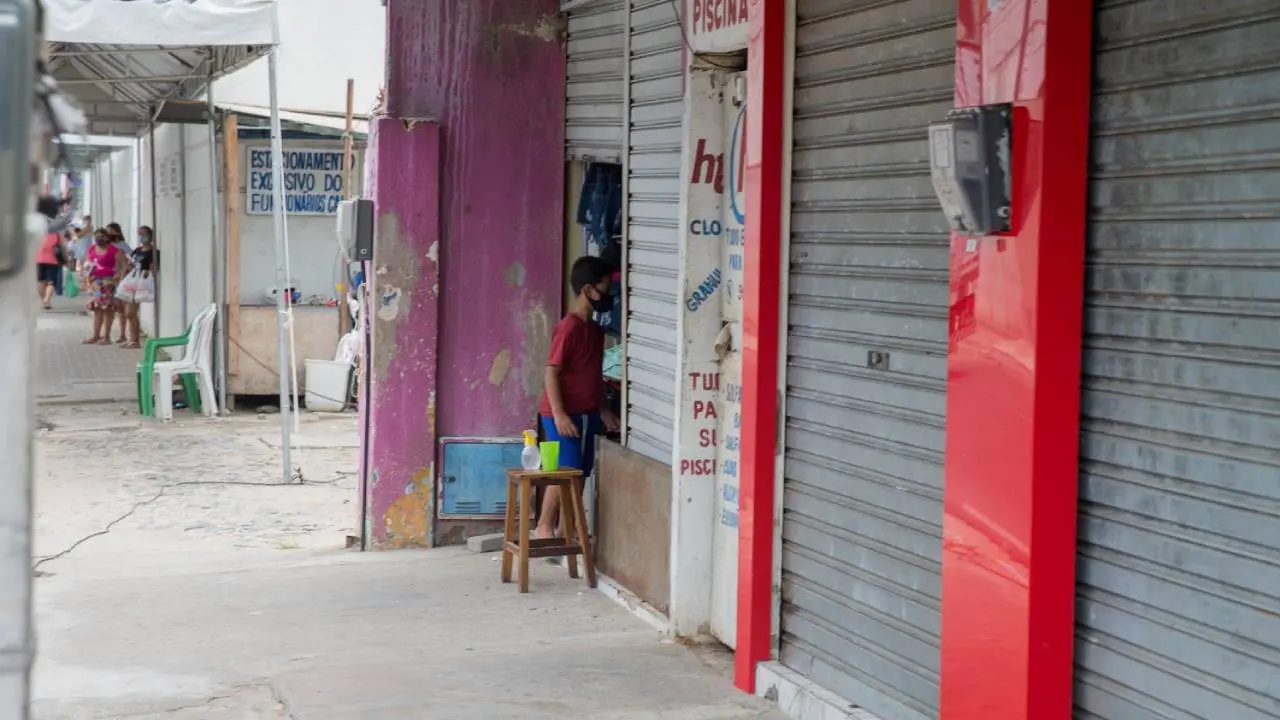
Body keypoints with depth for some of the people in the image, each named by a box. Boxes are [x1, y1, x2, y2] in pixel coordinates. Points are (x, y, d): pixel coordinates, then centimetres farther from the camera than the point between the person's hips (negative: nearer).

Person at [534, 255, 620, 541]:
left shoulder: (594, 329, 12)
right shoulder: (569, 328, -16)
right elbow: (552, 372, -18)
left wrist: (603, 410, 18)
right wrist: (559, 415, -22)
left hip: (585, 414, 9)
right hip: (565, 415, -9)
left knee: (579, 474, 9)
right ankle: (544, 528, 1)